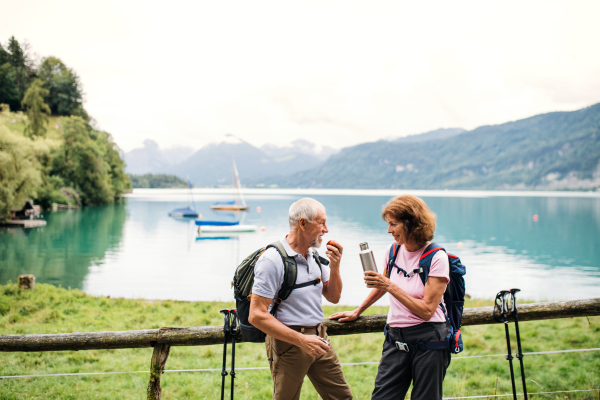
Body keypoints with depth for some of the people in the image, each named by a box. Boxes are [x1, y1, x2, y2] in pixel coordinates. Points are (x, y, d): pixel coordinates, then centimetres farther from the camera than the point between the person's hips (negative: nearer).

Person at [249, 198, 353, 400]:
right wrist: (301, 340, -23)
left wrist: (334, 267, -3)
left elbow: (333, 297, 16)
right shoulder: (272, 260, -18)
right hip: (288, 343, -7)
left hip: (318, 338, 7)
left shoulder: (314, 257, 7)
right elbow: (256, 316, -21)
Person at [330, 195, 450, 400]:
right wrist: (357, 312, 31)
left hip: (428, 340, -5)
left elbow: (426, 310, -17)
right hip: (395, 337, 5)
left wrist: (390, 286, -21)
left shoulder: (437, 258, -11)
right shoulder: (393, 251, 6)